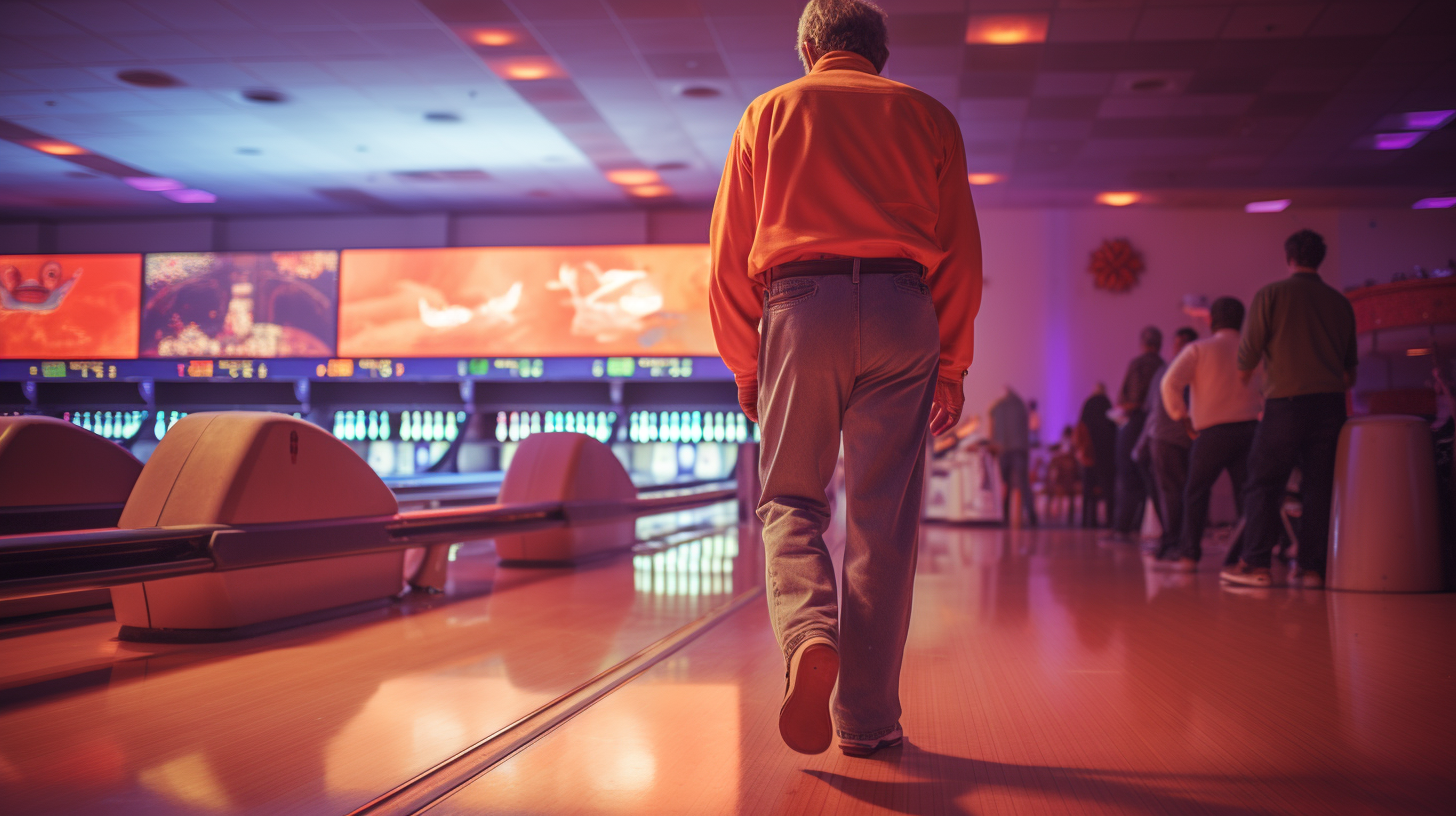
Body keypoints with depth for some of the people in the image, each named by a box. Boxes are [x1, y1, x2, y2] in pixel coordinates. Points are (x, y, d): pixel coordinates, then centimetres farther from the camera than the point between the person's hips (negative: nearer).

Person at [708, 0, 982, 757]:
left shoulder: (769, 112, 16)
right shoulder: (927, 115, 17)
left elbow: (729, 252, 10)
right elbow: (961, 252, 12)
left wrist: (746, 365, 14)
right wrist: (952, 367, 16)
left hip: (800, 308, 0)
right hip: (902, 313, 1)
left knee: (790, 498, 9)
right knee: (883, 521, 3)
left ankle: (809, 638, -20)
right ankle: (866, 717, 7)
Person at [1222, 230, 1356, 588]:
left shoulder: (1271, 295, -1)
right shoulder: (1340, 302, 13)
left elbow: (1249, 349, 0)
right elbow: (1351, 363, 18)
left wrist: (1244, 372, 20)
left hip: (1286, 401, -4)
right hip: (1331, 404, 4)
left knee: (1264, 483, 0)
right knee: (1320, 487, 6)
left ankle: (1256, 563, -3)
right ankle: (1312, 567, 5)